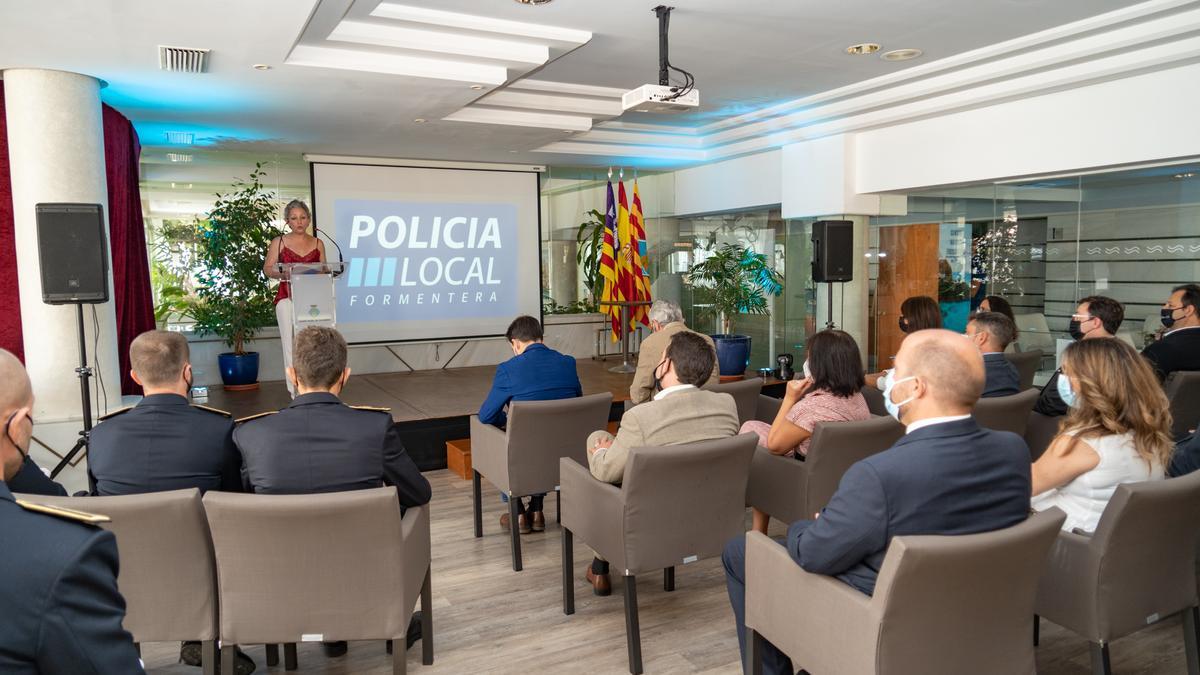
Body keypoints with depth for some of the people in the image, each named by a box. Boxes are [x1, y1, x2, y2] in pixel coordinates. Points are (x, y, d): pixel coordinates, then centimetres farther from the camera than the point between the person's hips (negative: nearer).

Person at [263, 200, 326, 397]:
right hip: (287, 297, -2)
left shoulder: (317, 244, 12)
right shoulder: (279, 242, 6)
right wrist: (282, 273, -14)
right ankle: (296, 392, -4)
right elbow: (267, 268, 5)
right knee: (291, 342, -9)